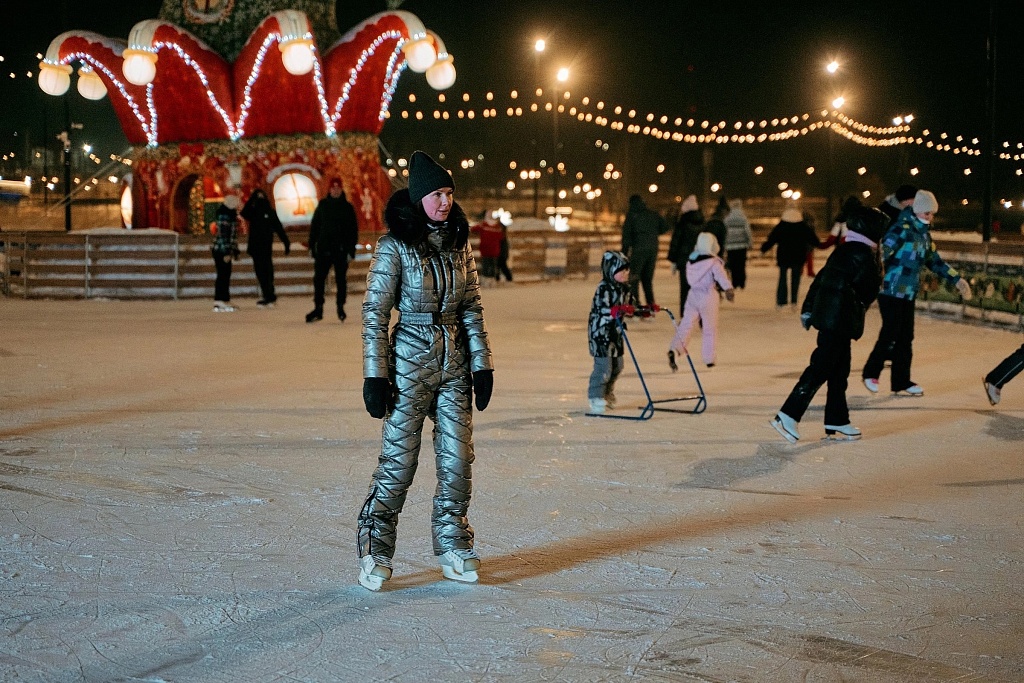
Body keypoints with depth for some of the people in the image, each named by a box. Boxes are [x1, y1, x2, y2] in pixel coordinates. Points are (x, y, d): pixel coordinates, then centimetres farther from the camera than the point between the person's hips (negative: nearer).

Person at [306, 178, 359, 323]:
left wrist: (351, 250, -6)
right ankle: (318, 309, 4)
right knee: (318, 278, -1)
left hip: (341, 250, -2)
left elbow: (353, 230, 1)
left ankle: (341, 307, 14)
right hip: (323, 249, 2)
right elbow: (314, 226, 9)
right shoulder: (322, 205, 7)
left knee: (341, 279, 3)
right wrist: (312, 245, 3)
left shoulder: (347, 207, 2)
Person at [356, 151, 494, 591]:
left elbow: (472, 308, 10)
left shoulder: (459, 243, 6)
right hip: (410, 361, -5)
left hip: (455, 362, 5)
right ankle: (374, 554, 9)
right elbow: (375, 312, -8)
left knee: (458, 459, 5)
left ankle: (453, 548, 19)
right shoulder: (395, 246, -9)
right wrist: (375, 375, -12)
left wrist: (482, 364, 5)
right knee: (398, 460, -2)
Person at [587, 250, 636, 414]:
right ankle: (596, 397, 3)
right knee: (604, 365, -10)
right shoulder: (604, 288, -18)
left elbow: (632, 306, 14)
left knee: (617, 365, 14)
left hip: (616, 332, 8)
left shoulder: (626, 288, 7)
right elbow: (602, 309, -28)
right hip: (601, 331, -8)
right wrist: (615, 311, -46)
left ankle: (607, 394, 32)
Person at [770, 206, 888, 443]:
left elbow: (820, 279, 18)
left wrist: (807, 308, 22)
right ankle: (788, 415, -12)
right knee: (820, 369, -9)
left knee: (839, 371, 14)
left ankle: (837, 423, 18)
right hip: (841, 321, -9)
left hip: (825, 315, 9)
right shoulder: (863, 255, -12)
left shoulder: (842, 251, 16)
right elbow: (871, 289, -11)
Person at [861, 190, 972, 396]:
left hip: (909, 295, 8)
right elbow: (882, 254, -23)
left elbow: (934, 261, 25)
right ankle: (870, 373, 12)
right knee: (890, 335, -7)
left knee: (905, 339, 8)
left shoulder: (925, 235, 14)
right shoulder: (901, 229, -13)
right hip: (891, 292, -8)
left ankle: (901, 382, 14)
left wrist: (957, 280, 24)